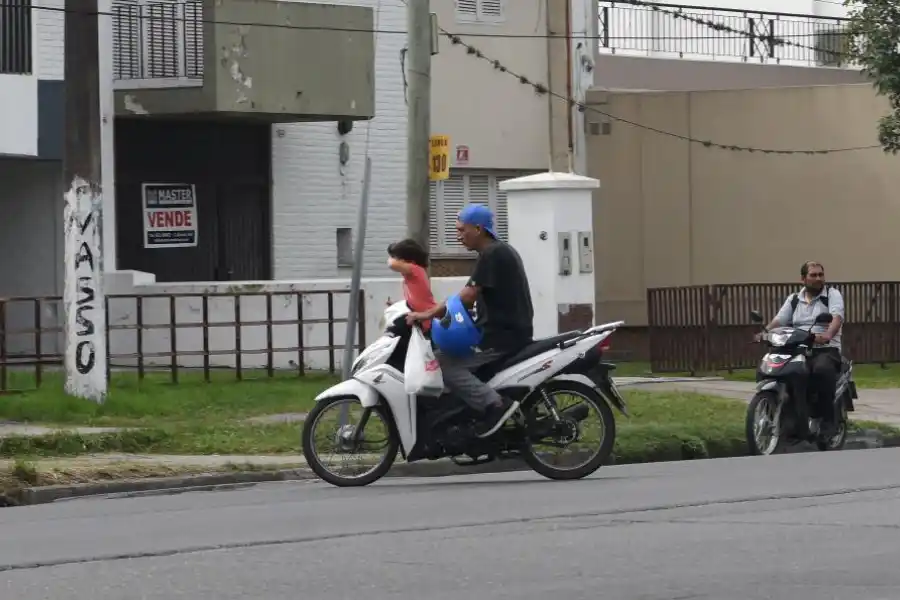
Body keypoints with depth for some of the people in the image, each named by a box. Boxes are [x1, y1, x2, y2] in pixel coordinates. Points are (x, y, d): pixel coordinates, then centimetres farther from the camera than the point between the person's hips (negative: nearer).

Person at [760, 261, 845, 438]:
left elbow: (837, 317, -15)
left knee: (822, 369, -39)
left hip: (826, 349, -5)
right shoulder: (793, 300, 19)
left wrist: (828, 335, -37)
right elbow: (779, 320, 6)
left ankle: (828, 417, -25)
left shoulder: (832, 295, 5)